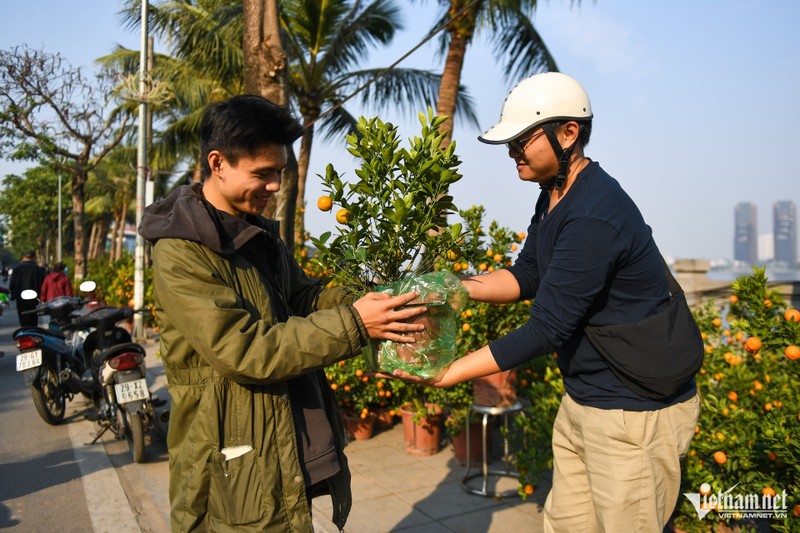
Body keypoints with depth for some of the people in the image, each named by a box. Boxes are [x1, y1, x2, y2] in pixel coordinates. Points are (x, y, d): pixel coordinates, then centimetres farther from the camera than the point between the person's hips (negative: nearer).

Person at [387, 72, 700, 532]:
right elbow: (528, 277, 8)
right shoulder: (555, 195, 4)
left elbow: (546, 330, -27)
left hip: (636, 411, -9)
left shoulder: (594, 217, -28)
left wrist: (443, 375, -24)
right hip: (583, 400, 9)